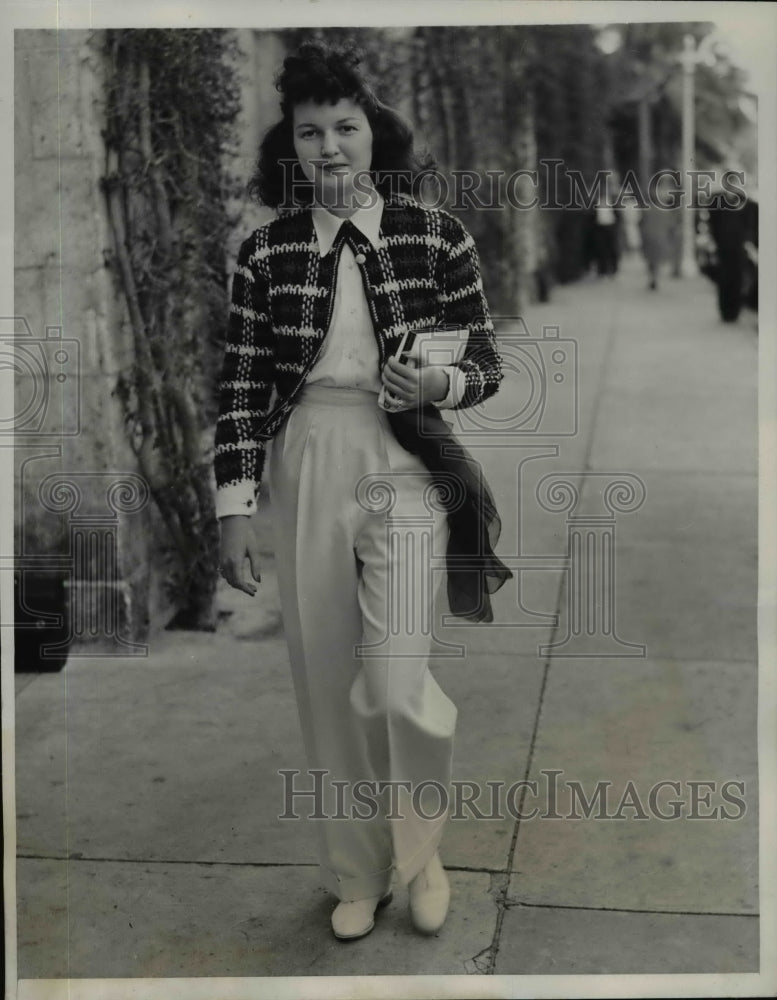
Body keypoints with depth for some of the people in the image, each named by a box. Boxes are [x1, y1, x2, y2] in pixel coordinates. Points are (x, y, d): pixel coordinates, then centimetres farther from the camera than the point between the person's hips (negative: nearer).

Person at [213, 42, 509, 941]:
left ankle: (421, 848, 19)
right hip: (304, 470, 2)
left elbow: (486, 366, 5)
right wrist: (233, 510, -6)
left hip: (404, 467, -2)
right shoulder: (264, 251, 2)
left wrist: (440, 384, -17)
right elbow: (240, 386, 0)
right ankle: (357, 873, 31)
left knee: (393, 680, -14)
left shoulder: (437, 236, -1)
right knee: (326, 685, 9)